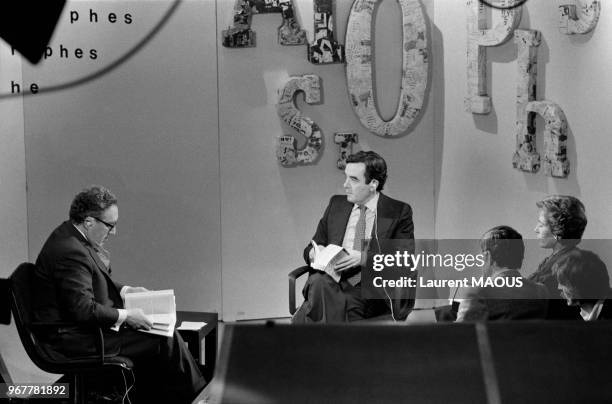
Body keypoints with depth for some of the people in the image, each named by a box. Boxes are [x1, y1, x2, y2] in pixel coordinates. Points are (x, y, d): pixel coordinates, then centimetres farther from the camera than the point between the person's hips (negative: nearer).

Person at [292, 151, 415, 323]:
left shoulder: (399, 212, 8)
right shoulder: (336, 204, 21)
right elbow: (311, 249, 24)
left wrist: (365, 258, -15)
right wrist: (315, 253, -1)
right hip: (332, 281, 4)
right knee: (318, 283, -35)